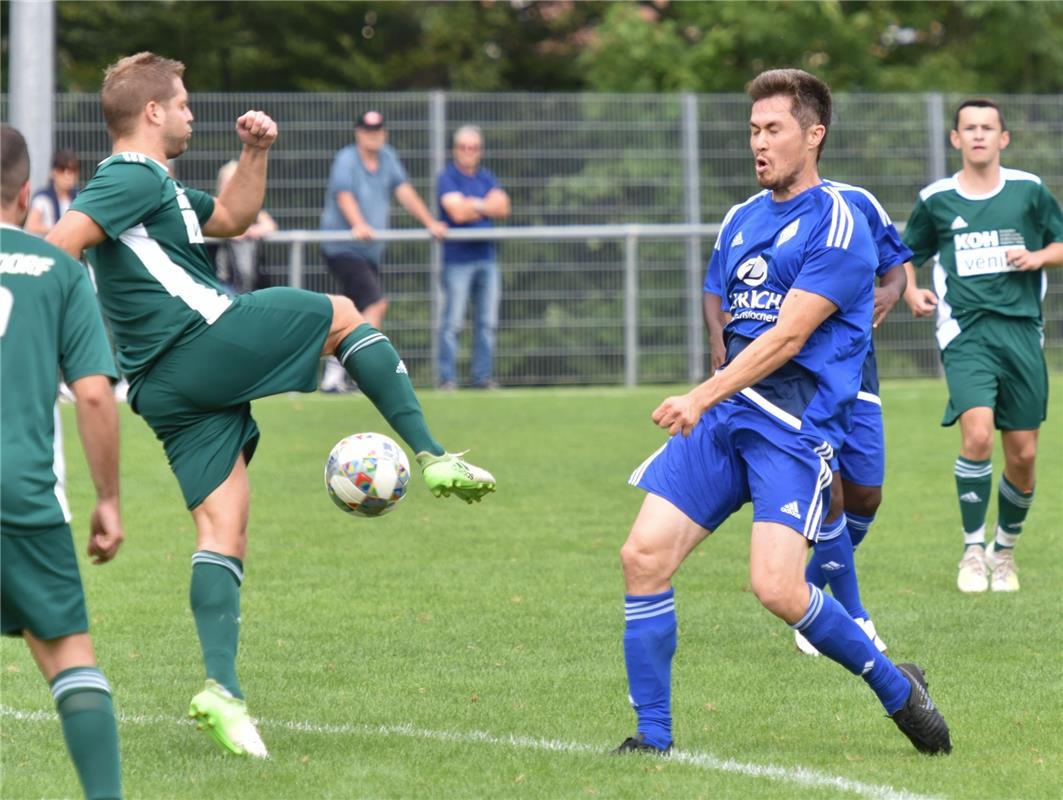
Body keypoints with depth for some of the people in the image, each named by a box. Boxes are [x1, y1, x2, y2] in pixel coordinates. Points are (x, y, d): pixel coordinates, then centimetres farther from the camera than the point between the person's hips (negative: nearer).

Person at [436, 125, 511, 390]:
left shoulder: (487, 177, 15)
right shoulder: (447, 178, -3)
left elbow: (503, 208, 1)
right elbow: (457, 212, -17)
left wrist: (473, 206, -11)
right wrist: (487, 205, -6)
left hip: (487, 257, 6)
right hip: (458, 258, -6)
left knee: (487, 322, 5)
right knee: (452, 323, -8)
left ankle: (483, 376, 11)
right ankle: (447, 378, -5)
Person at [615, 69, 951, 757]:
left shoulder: (837, 224, -8)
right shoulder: (741, 222, 16)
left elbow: (787, 336, -15)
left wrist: (701, 398, -19)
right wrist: (709, 401, 19)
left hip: (798, 422, -7)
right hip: (723, 414, 7)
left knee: (777, 588, -20)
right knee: (644, 556, -7)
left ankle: (896, 688, 5)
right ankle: (653, 736, 1)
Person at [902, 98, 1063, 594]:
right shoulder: (936, 200, 6)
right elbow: (906, 255, 19)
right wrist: (910, 291, 0)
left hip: (1022, 330, 2)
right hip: (965, 332, -2)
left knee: (1023, 456, 2)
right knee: (977, 434, -22)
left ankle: (1004, 551, 25)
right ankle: (973, 553, -10)